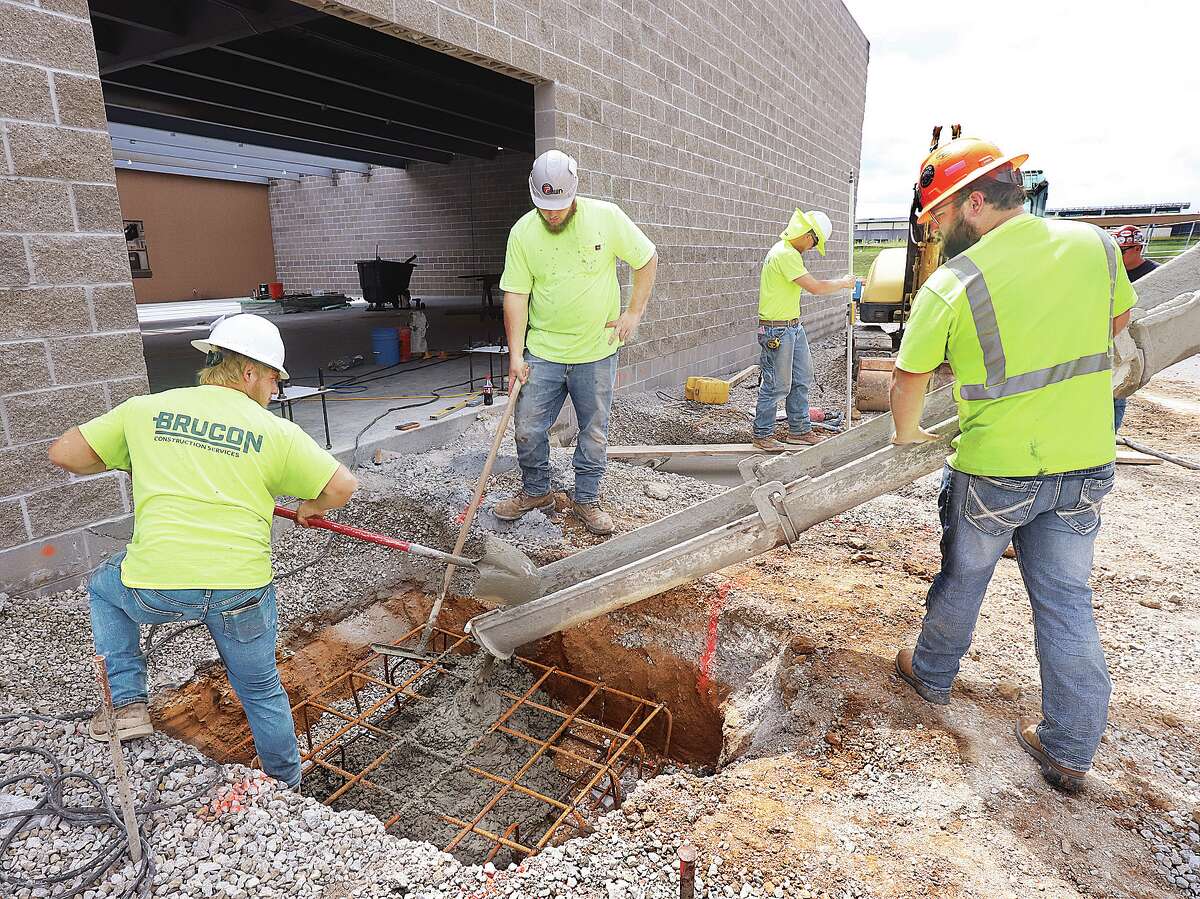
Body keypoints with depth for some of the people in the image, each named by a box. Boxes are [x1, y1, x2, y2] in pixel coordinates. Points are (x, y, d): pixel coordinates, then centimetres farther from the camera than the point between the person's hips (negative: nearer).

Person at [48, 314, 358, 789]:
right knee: (261, 690, 22)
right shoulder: (275, 431, 0)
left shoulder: (146, 409, 5)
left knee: (104, 588, 37)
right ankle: (287, 788, 39)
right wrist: (311, 508, 20)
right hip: (241, 588, 0)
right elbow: (343, 486, -1)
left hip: (156, 587, 1)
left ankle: (127, 705, 30)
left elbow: (63, 454, 12)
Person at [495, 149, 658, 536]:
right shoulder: (523, 232, -4)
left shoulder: (606, 217, -7)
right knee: (528, 431, 4)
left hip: (596, 352, -1)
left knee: (594, 433, 9)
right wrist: (516, 354, -9)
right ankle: (535, 491, 28)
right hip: (542, 353, 1)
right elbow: (516, 295, -4)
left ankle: (586, 500, 27)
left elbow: (647, 258, 5)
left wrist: (634, 312, -1)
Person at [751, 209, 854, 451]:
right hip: (777, 329, -11)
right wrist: (842, 284, -7)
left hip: (793, 326, 11)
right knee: (777, 385, -2)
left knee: (802, 378, 14)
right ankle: (762, 434, 11)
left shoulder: (786, 250, 13)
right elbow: (815, 288, -22)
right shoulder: (786, 254, -20)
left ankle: (799, 430, 24)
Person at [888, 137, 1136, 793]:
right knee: (1066, 598, 14)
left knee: (961, 579, 18)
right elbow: (1118, 320, 17)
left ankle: (931, 674, 41)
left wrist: (906, 435, 11)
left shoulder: (951, 284, -17)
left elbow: (908, 379, -8)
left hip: (994, 472, -4)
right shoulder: (1093, 244, -1)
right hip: (1086, 466, 5)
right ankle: (1069, 750, 23)